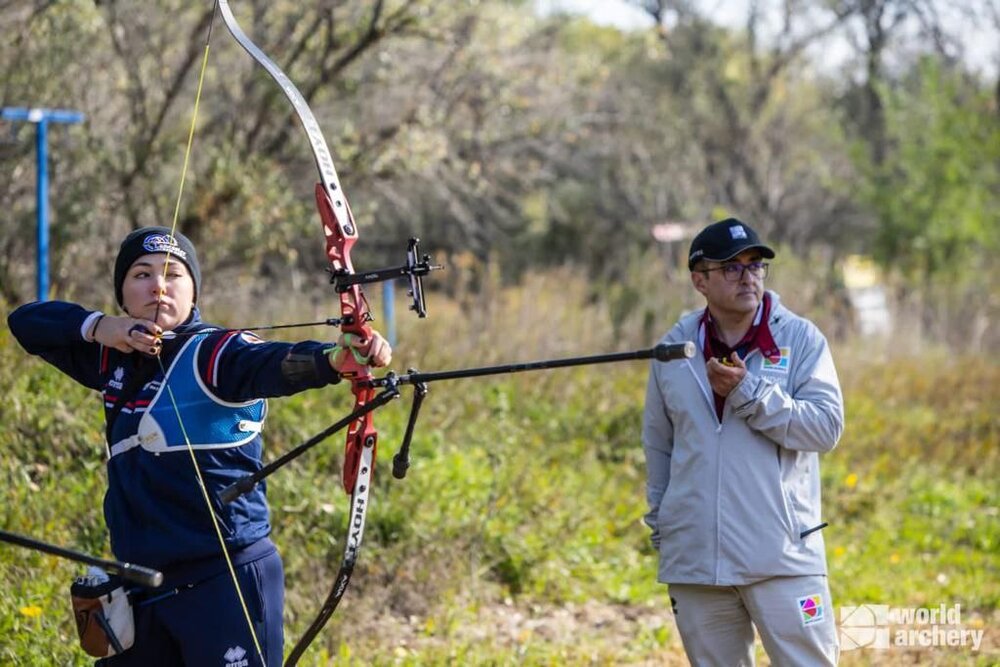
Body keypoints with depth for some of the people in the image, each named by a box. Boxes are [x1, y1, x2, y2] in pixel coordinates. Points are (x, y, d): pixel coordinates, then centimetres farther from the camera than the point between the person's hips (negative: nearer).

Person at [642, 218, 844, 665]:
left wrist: (748, 393, -17)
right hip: (694, 557, 3)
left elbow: (827, 426, -11)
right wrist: (660, 524, 13)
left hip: (782, 557, -3)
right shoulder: (674, 348, 7)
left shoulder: (800, 338, -1)